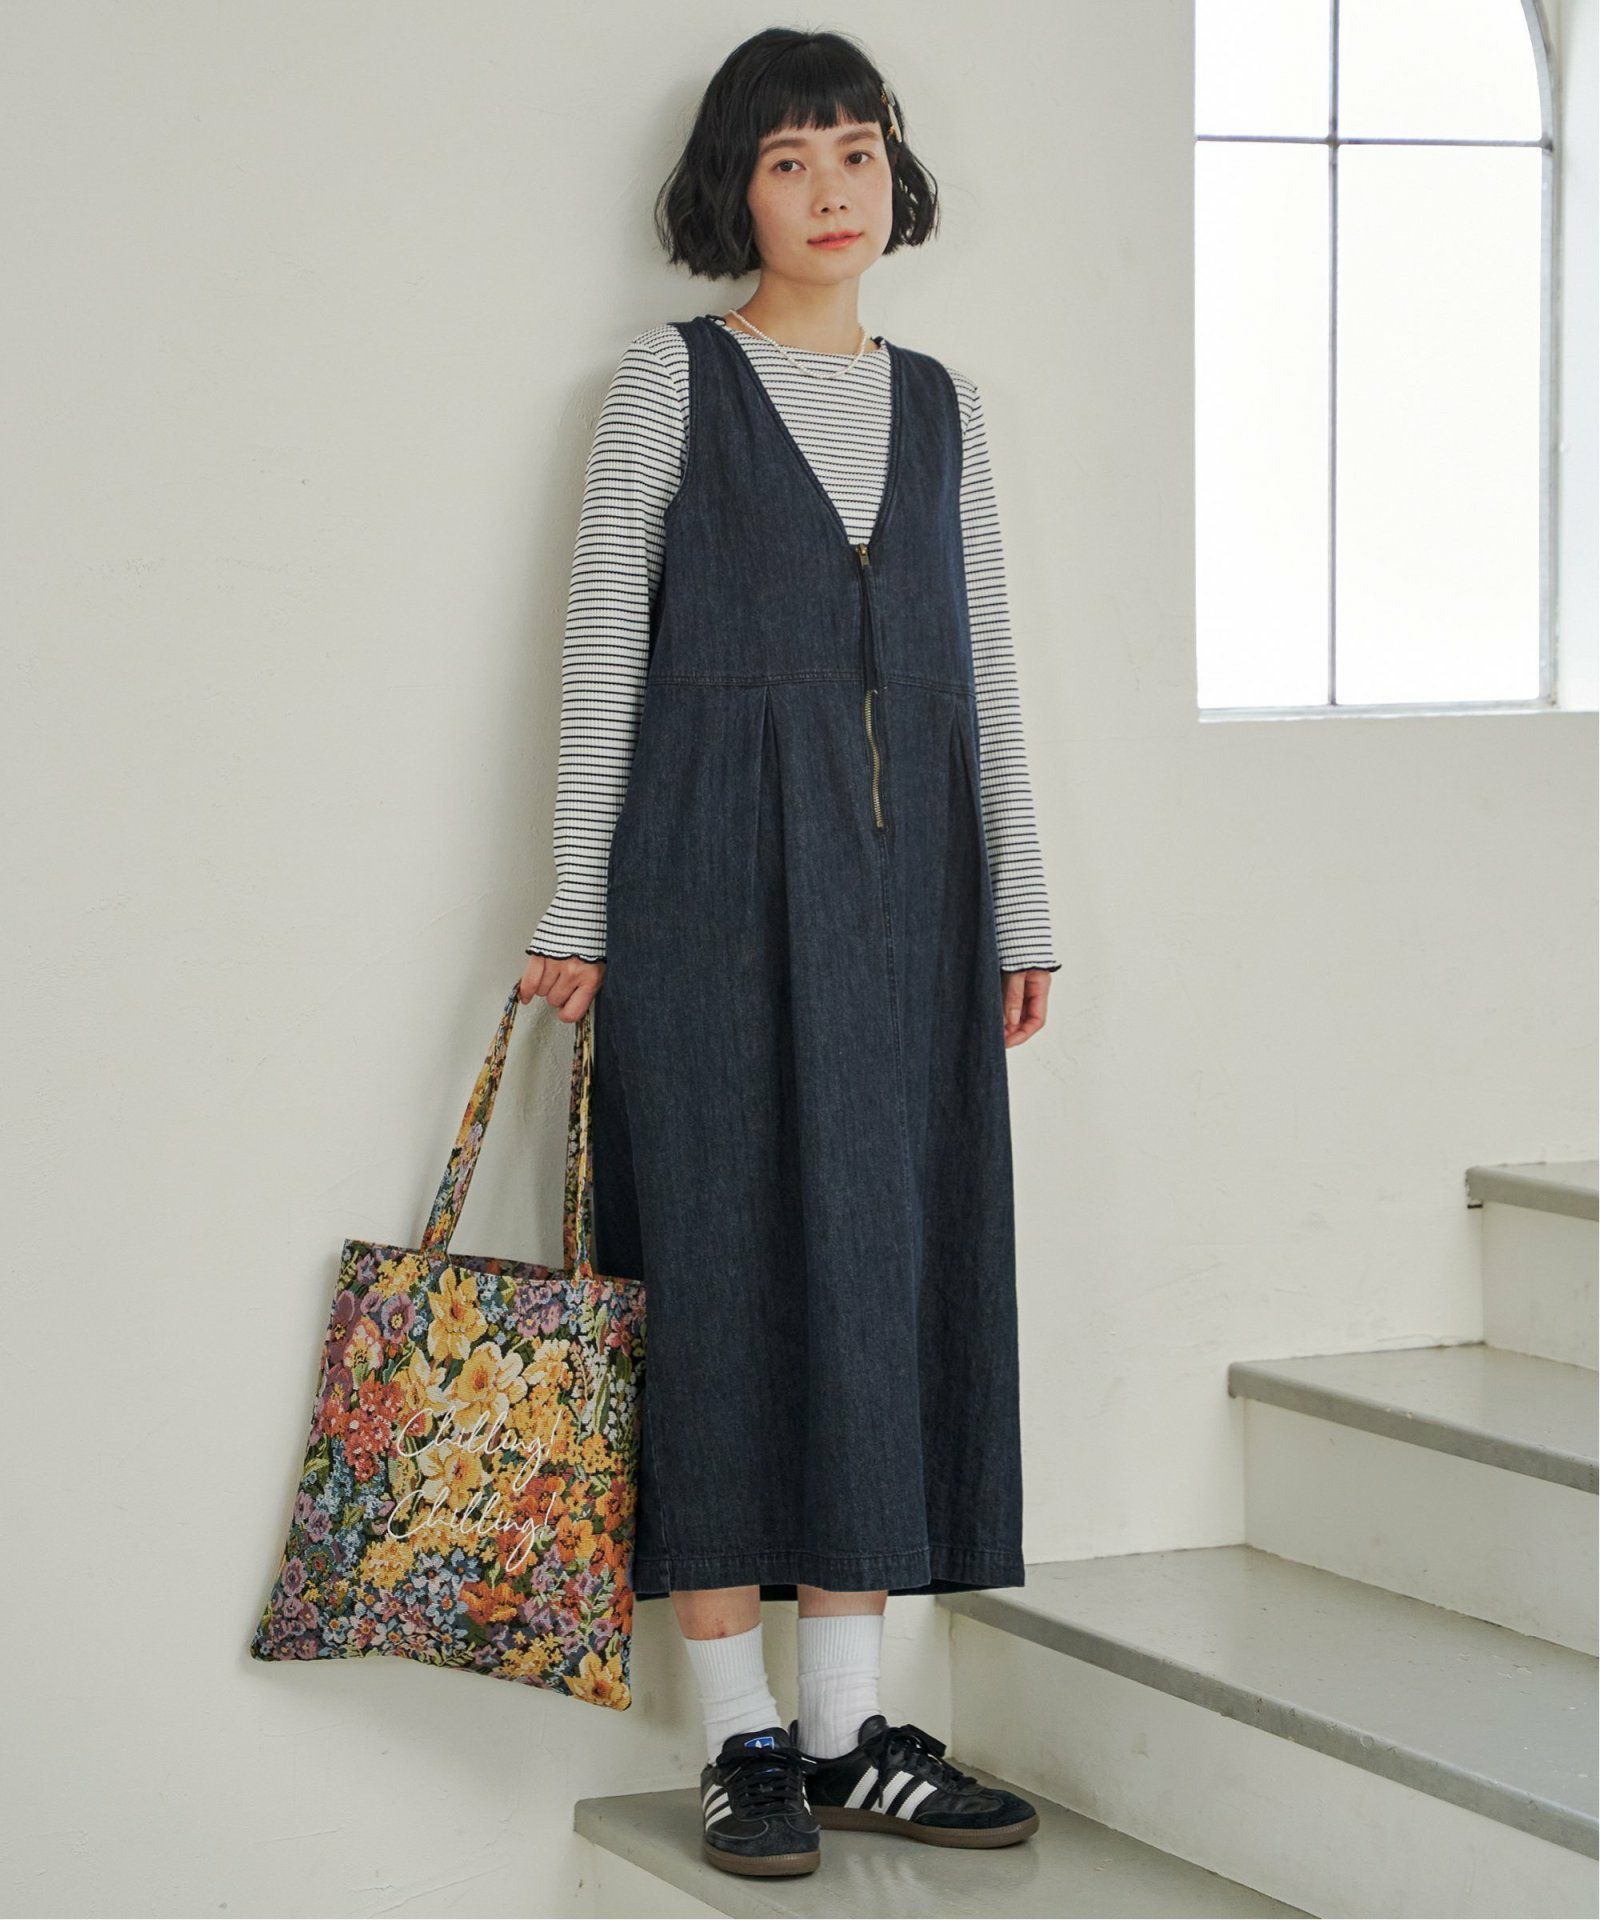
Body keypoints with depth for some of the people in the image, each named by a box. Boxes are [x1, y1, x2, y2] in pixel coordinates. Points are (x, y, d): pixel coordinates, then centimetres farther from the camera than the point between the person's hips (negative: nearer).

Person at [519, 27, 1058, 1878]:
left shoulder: (938, 402, 14)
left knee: (896, 1260, 3)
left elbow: (985, 665, 15)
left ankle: (849, 1723, 9)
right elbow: (599, 648, -1)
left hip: (903, 884, 4)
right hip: (722, 870, -4)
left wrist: (1017, 904, 11)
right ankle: (742, 1737, 1)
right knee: (733, 1260, -4)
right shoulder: (675, 377, 2)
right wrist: (579, 909, -5)